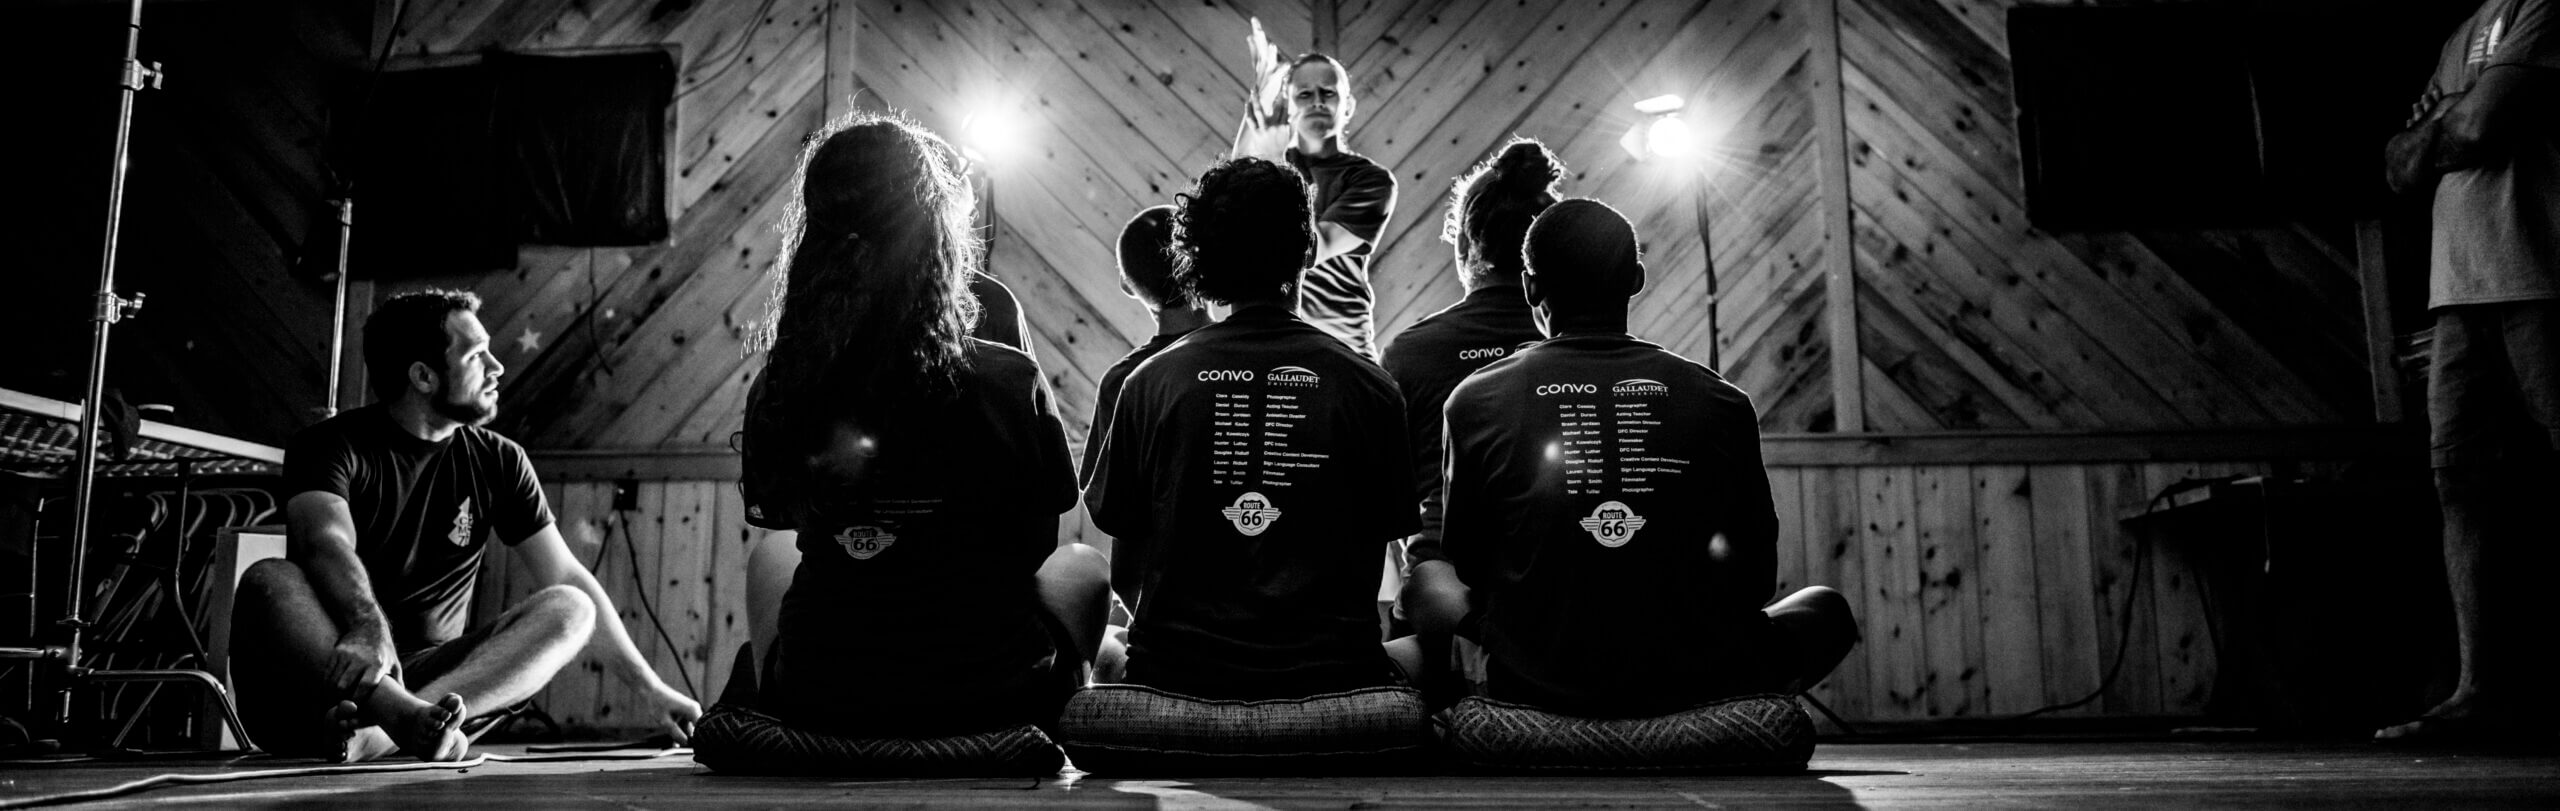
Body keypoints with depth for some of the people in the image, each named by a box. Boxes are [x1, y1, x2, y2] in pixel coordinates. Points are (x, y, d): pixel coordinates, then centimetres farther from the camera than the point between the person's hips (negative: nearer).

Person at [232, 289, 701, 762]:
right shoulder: (332, 446, -3)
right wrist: (370, 631, -46)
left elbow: (568, 581, 6)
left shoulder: (497, 461, 8)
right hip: (322, 667, -3)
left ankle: (379, 731, -39)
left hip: (426, 674, 3)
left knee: (569, 610, -19)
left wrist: (647, 688, -1)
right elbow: (327, 544, -24)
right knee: (269, 580, -31)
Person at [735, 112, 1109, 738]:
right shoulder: (1010, 380, -17)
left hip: (814, 708, 2)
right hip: (993, 702, -2)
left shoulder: (775, 391, -10)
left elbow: (771, 514, 7)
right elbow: (1035, 546, -5)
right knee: (1082, 567, 30)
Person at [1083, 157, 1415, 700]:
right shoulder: (1366, 386, -3)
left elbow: (1124, 566, 3)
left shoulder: (1153, 381, -3)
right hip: (1332, 670, 0)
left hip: (1177, 671, 0)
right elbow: (1384, 538, 5)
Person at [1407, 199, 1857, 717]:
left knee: (1426, 571, 26)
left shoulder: (1477, 400, -3)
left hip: (1533, 690, 0)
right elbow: (1756, 580, 6)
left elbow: (1468, 569, 5)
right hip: (1695, 687, 1)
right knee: (1826, 608, 29)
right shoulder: (1720, 402, -2)